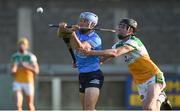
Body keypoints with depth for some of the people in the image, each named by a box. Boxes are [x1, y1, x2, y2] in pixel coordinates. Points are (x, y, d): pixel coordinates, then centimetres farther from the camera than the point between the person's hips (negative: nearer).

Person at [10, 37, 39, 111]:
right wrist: (13, 71, -16)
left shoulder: (31, 57, -8)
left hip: (28, 83, -2)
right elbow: (12, 72, 9)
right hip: (18, 83, 2)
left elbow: (36, 71, -14)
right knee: (18, 104, -16)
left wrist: (26, 66, -28)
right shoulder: (14, 57, 4)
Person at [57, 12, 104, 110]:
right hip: (82, 75, 8)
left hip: (93, 76, -8)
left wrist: (72, 33, -42)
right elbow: (61, 34, 0)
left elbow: (80, 47, -29)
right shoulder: (78, 32, 7)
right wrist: (62, 28, -22)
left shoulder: (95, 39, -14)